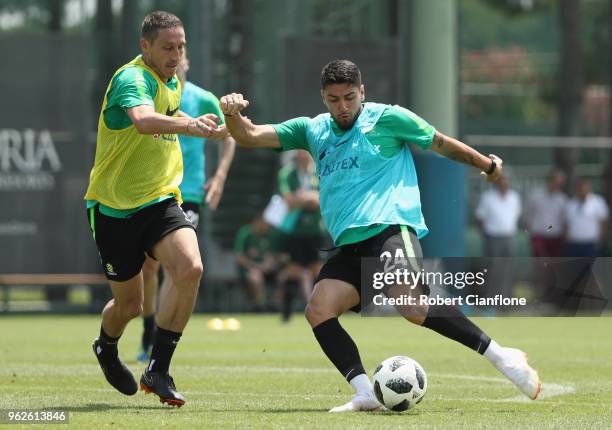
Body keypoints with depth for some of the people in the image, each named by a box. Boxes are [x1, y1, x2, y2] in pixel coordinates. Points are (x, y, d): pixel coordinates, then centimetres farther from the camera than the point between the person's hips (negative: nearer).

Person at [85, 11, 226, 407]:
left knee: (190, 268, -23)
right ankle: (106, 348, 43)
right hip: (114, 207, -6)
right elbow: (144, 120, -43)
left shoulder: (173, 84, 8)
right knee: (129, 305, 5)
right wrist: (190, 125, -59)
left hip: (160, 202, 6)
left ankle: (159, 371, -15)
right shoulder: (132, 79, -19)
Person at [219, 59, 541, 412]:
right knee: (318, 310, -17)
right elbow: (251, 137, 15)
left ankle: (501, 356, -22)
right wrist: (233, 114, -5)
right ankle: (366, 394, -20)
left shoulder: (387, 118, 5)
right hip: (349, 248, 6)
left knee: (411, 305, -29)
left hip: (391, 229, -6)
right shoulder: (313, 130, 18)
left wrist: (489, 165, 22)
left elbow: (442, 144, 15)